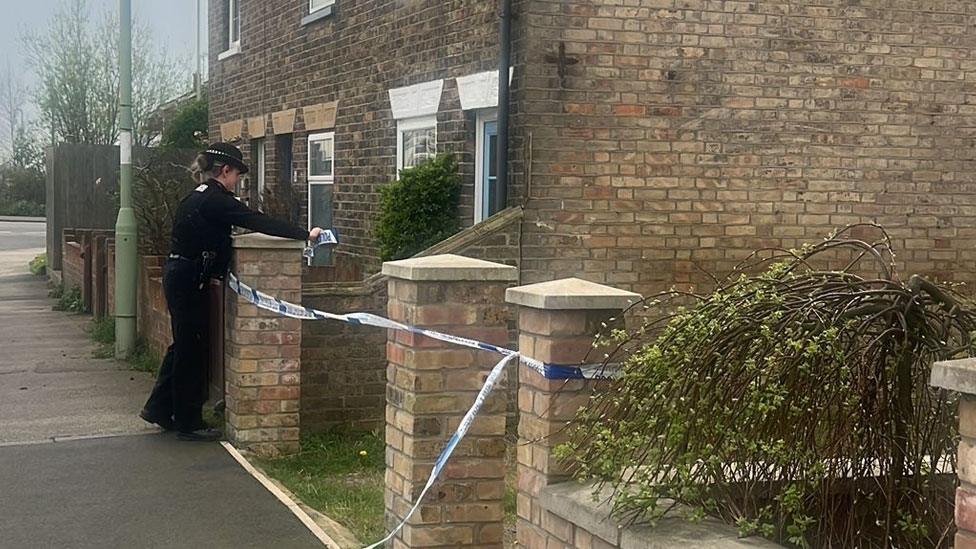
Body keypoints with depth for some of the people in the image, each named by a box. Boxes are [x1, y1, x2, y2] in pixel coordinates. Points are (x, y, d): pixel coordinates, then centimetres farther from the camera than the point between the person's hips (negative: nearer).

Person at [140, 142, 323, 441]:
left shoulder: (197, 197, 13)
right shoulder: (216, 201, -17)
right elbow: (259, 222, -25)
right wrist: (305, 234, -27)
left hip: (178, 274, 10)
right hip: (189, 279, -10)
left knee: (184, 346, 19)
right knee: (192, 349, 0)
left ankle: (159, 408, 28)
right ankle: (189, 423, 8)